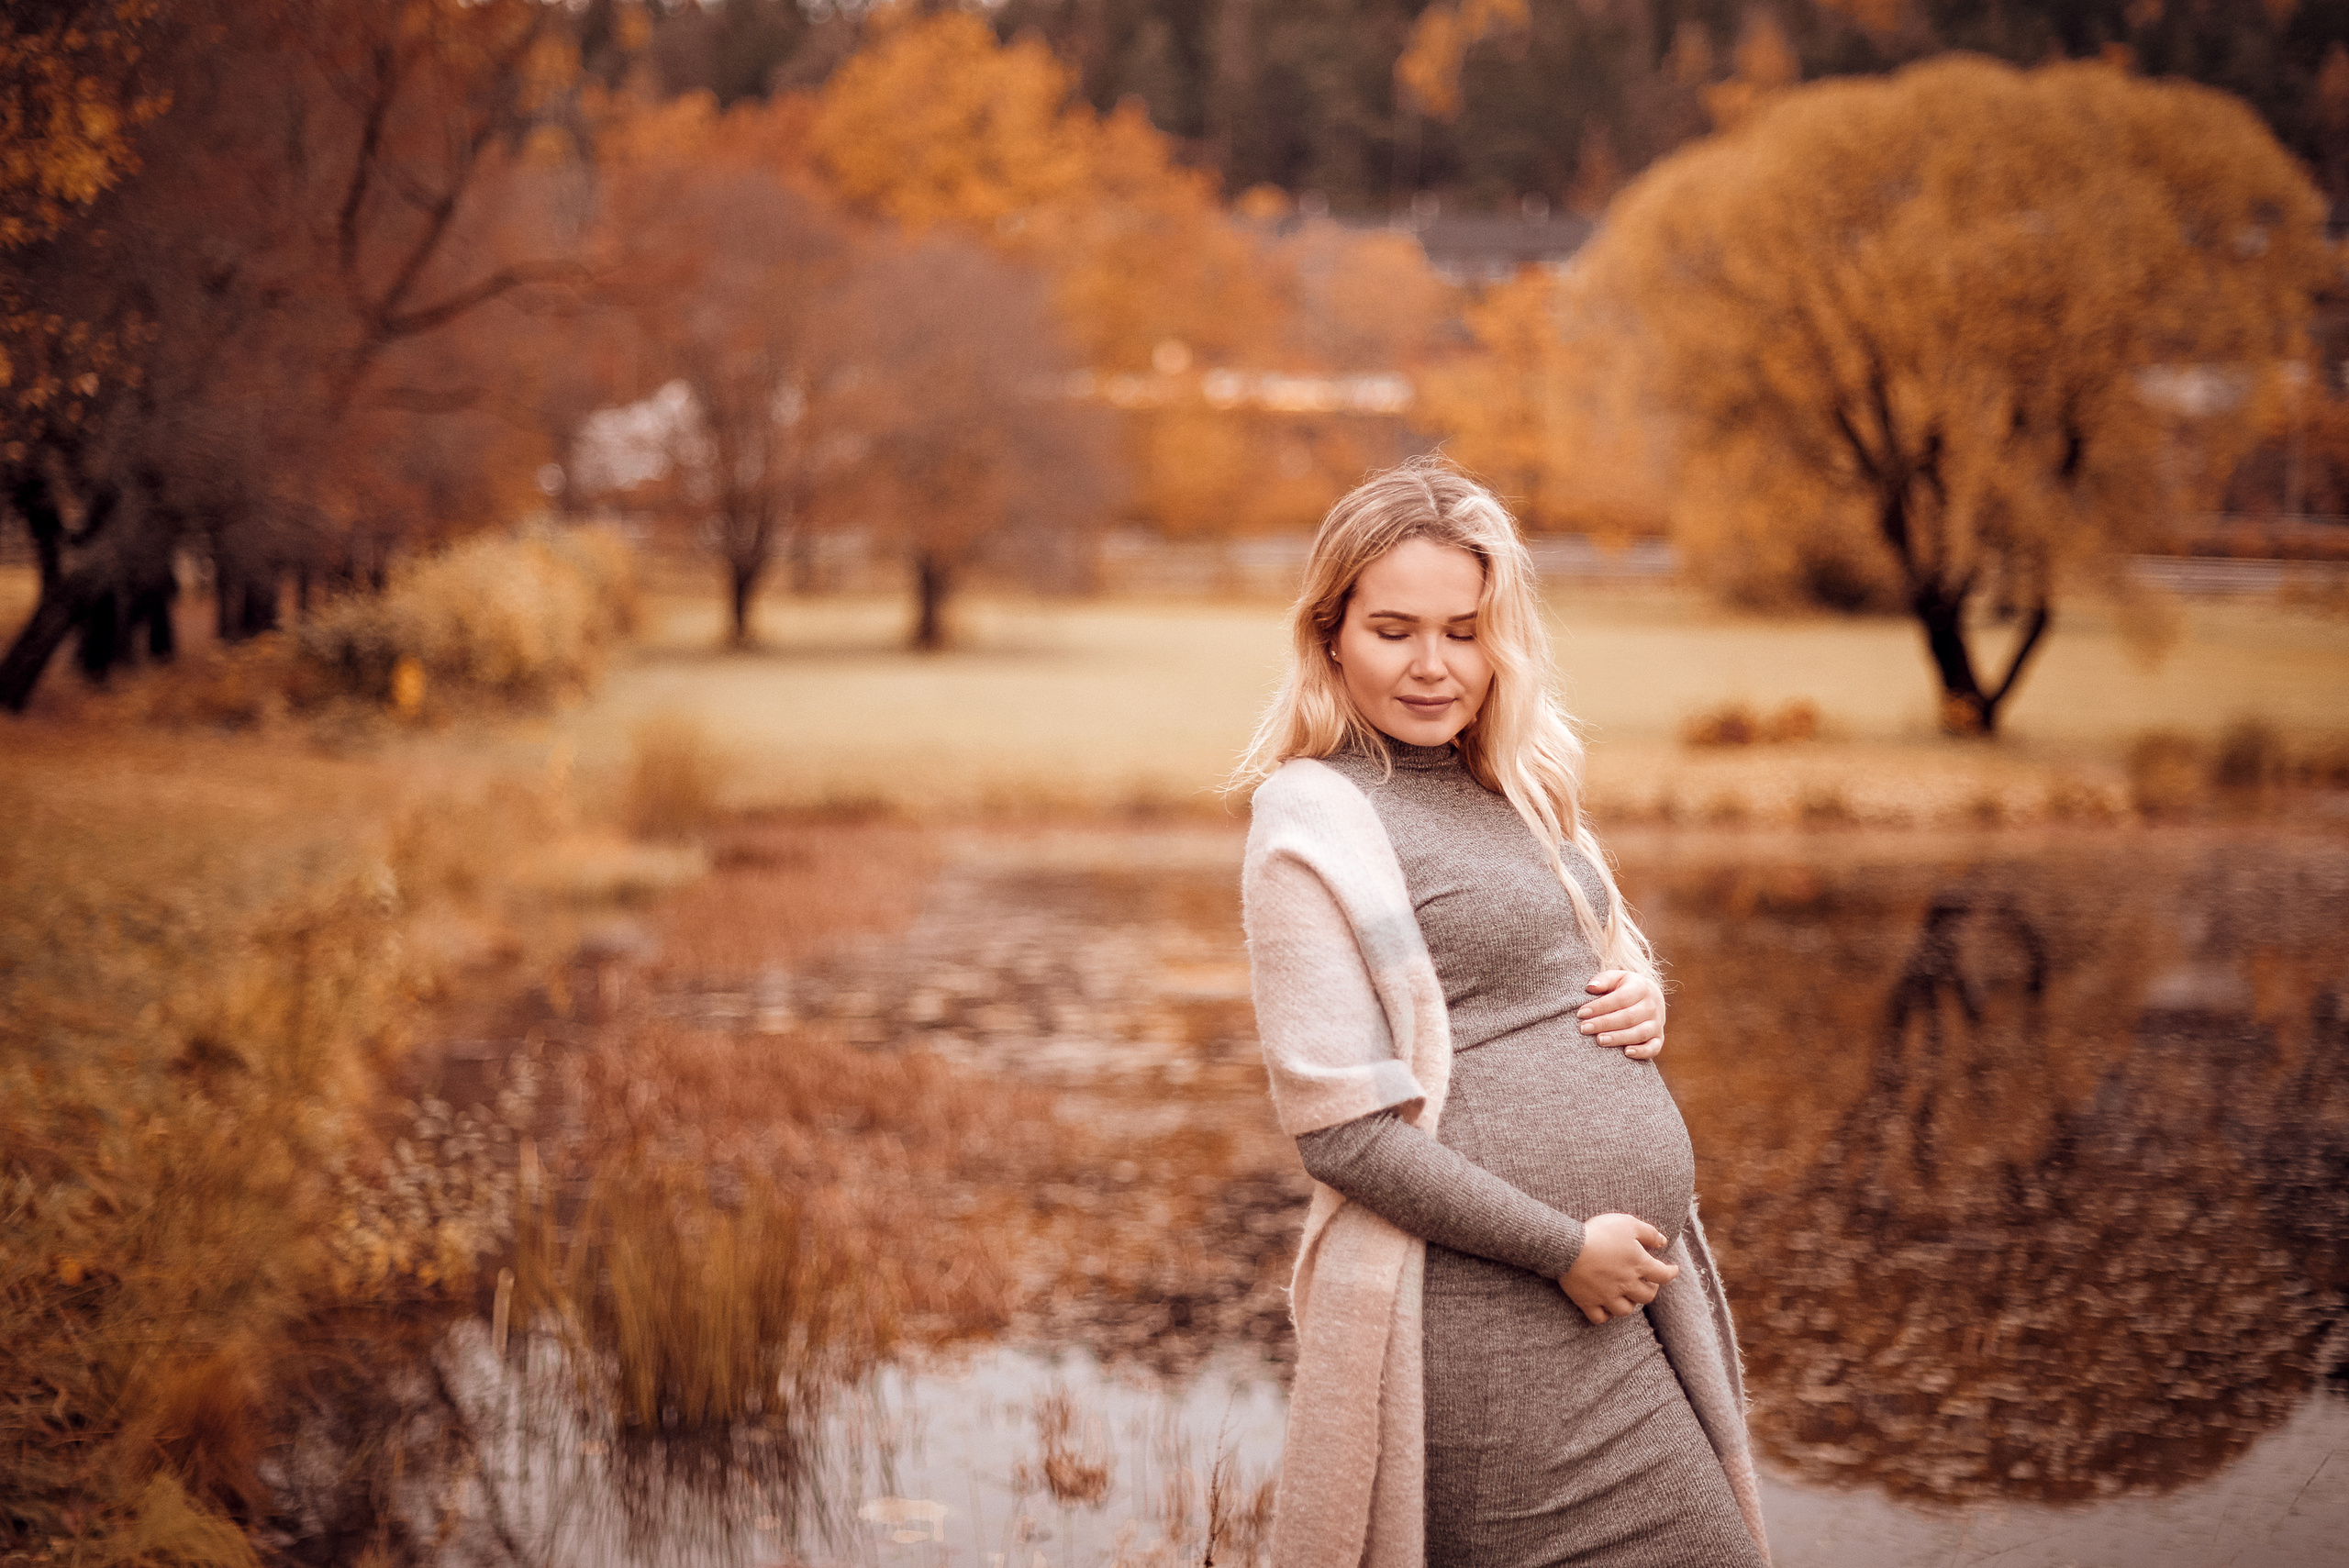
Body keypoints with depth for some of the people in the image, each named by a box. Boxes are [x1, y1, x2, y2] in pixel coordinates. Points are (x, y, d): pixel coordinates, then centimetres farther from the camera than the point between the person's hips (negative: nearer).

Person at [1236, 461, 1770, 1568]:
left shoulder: (1511, 786, 13)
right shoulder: (1314, 824, -11)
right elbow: (1342, 1128, -16)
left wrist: (1641, 998, 3)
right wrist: (1563, 1248, -15)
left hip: (1629, 1261, 8)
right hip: (1489, 1300, -8)